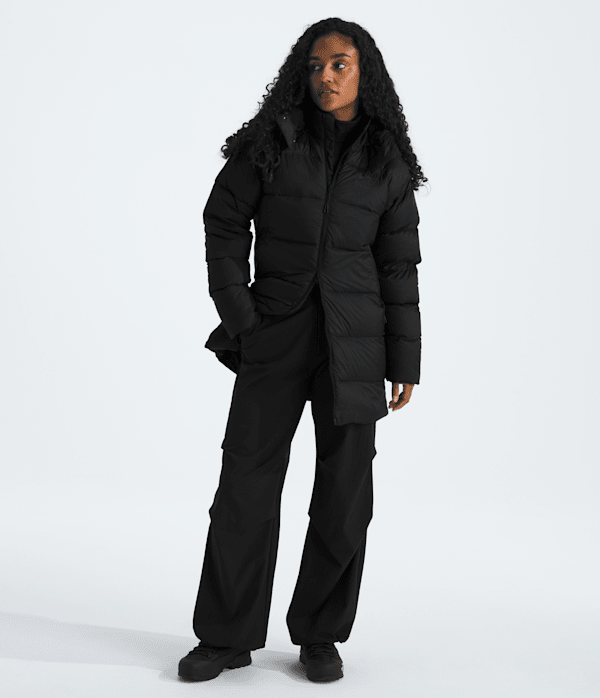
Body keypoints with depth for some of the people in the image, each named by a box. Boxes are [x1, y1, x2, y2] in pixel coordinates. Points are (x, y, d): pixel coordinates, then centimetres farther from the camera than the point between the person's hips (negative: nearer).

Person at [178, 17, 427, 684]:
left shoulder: (387, 163, 3)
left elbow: (397, 267, 4)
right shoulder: (273, 138, 0)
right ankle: (227, 637, 12)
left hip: (354, 339, 1)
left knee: (345, 491, 0)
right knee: (246, 483, -1)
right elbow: (224, 221, 1)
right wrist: (238, 317, -8)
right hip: (276, 332, 0)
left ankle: (320, 636, 17)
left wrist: (405, 363, 2)